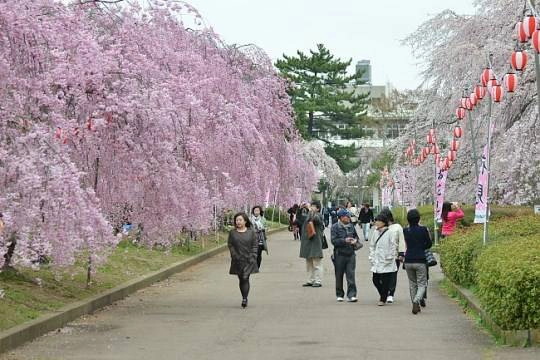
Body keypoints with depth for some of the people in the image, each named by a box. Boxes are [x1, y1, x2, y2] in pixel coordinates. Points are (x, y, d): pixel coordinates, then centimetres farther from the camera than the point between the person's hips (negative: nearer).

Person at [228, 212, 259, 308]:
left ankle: (245, 298, -14)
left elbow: (255, 245, 2)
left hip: (248, 260, -2)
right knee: (241, 280, 7)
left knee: (245, 278, -11)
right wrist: (234, 255, -9)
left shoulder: (251, 232, 1)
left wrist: (252, 256, -8)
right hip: (237, 260, 2)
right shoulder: (232, 233, 3)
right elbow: (230, 245, 3)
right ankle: (244, 298, 17)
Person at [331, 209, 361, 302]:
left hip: (350, 254, 3)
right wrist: (344, 240, -21)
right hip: (339, 255, -3)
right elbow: (333, 240, -12)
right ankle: (339, 295, 20)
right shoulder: (335, 227, -5)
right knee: (339, 276, 8)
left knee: (351, 275, -6)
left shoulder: (351, 226, 8)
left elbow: (356, 236, 22)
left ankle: (351, 295, -7)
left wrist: (355, 241, -1)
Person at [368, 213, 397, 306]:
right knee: (375, 280, 8)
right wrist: (371, 257, 7)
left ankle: (383, 299, 11)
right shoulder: (375, 232, 6)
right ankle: (382, 294, 32)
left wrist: (389, 258, -8)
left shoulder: (389, 233, -10)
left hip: (386, 263, -5)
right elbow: (372, 246, 14)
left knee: (385, 281, -1)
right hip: (376, 262, 5)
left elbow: (393, 247, -7)